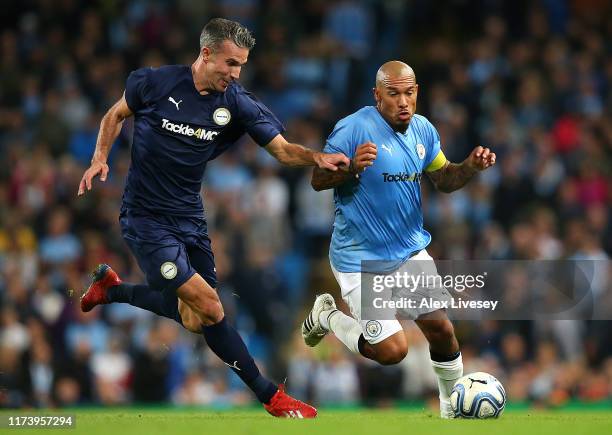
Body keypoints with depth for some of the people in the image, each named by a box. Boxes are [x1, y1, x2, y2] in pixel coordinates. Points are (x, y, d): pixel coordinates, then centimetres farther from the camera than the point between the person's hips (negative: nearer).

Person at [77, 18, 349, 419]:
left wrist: (317, 157, -33)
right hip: (146, 220, -5)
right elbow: (116, 115, 6)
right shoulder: (155, 83, -12)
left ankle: (111, 287, 35)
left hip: (189, 217, 5)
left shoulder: (238, 104, -6)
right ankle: (270, 396, -5)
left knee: (194, 320, 12)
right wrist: (100, 158, -7)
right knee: (209, 307, -16)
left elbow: (283, 149, -13)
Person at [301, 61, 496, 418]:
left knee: (441, 329, 2)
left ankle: (453, 408, 25)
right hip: (361, 259, -6)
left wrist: (470, 167, -7)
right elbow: (318, 180, -15)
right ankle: (327, 316, 16)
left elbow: (443, 179, 14)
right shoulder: (354, 129, -18)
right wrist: (352, 167, -35)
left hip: (410, 251, 6)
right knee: (392, 351, -9)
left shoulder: (423, 130, 3)